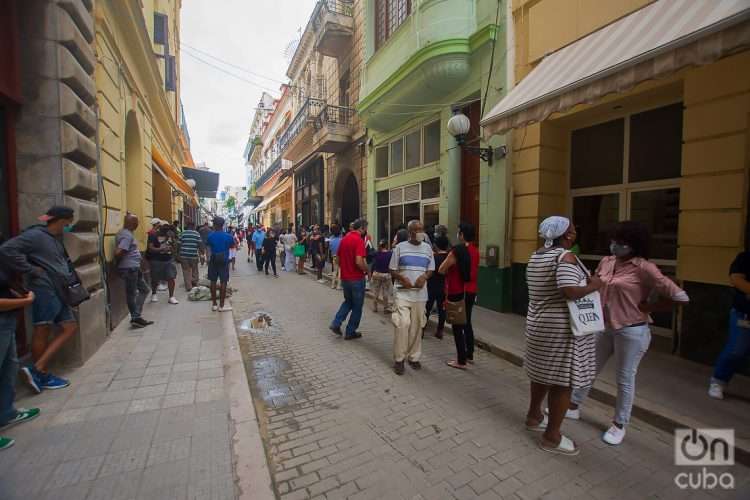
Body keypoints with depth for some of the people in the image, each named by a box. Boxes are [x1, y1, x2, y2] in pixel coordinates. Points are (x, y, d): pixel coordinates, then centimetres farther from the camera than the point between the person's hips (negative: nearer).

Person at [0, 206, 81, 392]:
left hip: (59, 291, 9)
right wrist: (31, 270, -17)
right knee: (43, 331, -1)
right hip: (44, 290, -9)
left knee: (70, 327, 8)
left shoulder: (56, 238, 18)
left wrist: (70, 276, 14)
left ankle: (38, 370, 13)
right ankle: (40, 374, 11)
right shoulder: (35, 235, -9)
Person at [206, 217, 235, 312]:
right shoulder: (228, 236, -8)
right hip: (224, 261, -1)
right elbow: (232, 246, 8)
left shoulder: (210, 236, -6)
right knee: (223, 282, 2)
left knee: (213, 281, 11)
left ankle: (214, 304, 17)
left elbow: (207, 245, 9)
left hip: (213, 260, 2)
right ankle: (221, 305, 4)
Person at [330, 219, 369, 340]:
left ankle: (336, 323, 14)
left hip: (344, 277, 7)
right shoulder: (358, 240, -18)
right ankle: (350, 332, 18)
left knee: (348, 301, 25)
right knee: (357, 306, 10)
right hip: (356, 279, -7)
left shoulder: (344, 238, 7)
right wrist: (367, 270, -10)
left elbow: (338, 258, 13)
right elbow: (359, 261, -27)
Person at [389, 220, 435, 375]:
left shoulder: (427, 248, 9)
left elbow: (431, 269, 12)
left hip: (420, 294, 3)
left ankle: (413, 357, 26)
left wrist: (424, 277, -9)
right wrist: (402, 278, -17)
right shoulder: (400, 247, 0)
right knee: (402, 324, -12)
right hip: (403, 293, -3)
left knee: (417, 326, 9)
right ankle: (399, 359, 4)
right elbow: (392, 270, 2)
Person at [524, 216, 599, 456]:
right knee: (563, 380, 4)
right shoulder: (565, 256, -18)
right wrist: (593, 285, -13)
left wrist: (584, 280, 14)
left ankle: (534, 416, 41)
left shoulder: (536, 256, 9)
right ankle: (552, 437, 17)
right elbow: (570, 291, -31)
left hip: (539, 323, 9)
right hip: (562, 328, -9)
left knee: (543, 372, 23)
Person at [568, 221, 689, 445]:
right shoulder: (606, 262, 2)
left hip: (632, 331, -6)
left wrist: (646, 307, -11)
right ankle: (573, 407, 34)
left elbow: (680, 297, -17)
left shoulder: (644, 268, -17)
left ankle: (619, 424, 30)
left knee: (625, 379, 11)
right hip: (604, 327, 6)